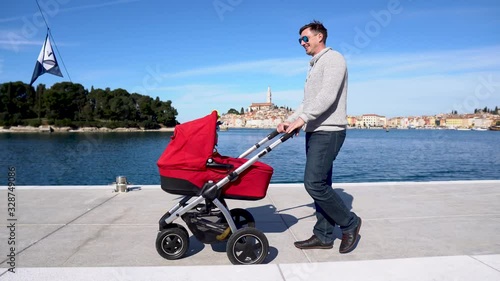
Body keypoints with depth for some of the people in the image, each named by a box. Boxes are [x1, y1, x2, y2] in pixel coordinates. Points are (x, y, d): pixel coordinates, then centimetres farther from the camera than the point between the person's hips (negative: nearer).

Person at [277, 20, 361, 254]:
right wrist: (289, 121, 11)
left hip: (328, 132, -9)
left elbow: (328, 96, -21)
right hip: (314, 132, 10)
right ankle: (323, 236, 16)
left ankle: (350, 223, 6)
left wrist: (303, 118, -28)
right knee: (320, 184, 9)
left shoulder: (333, 59, -6)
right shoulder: (314, 66, 23)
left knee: (314, 183, -14)